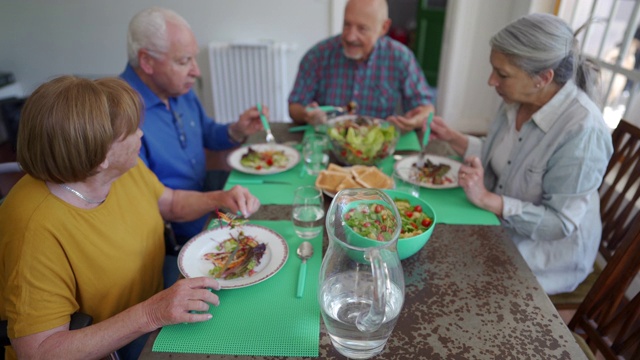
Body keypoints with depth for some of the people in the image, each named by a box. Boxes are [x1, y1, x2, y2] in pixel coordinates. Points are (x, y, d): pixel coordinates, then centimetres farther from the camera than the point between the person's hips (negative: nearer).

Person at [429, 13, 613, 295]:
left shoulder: (582, 129, -27)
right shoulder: (516, 101, -6)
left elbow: (561, 222, -24)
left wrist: (486, 199, -33)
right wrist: (451, 137, -4)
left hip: (549, 250, -6)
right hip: (502, 223, 7)